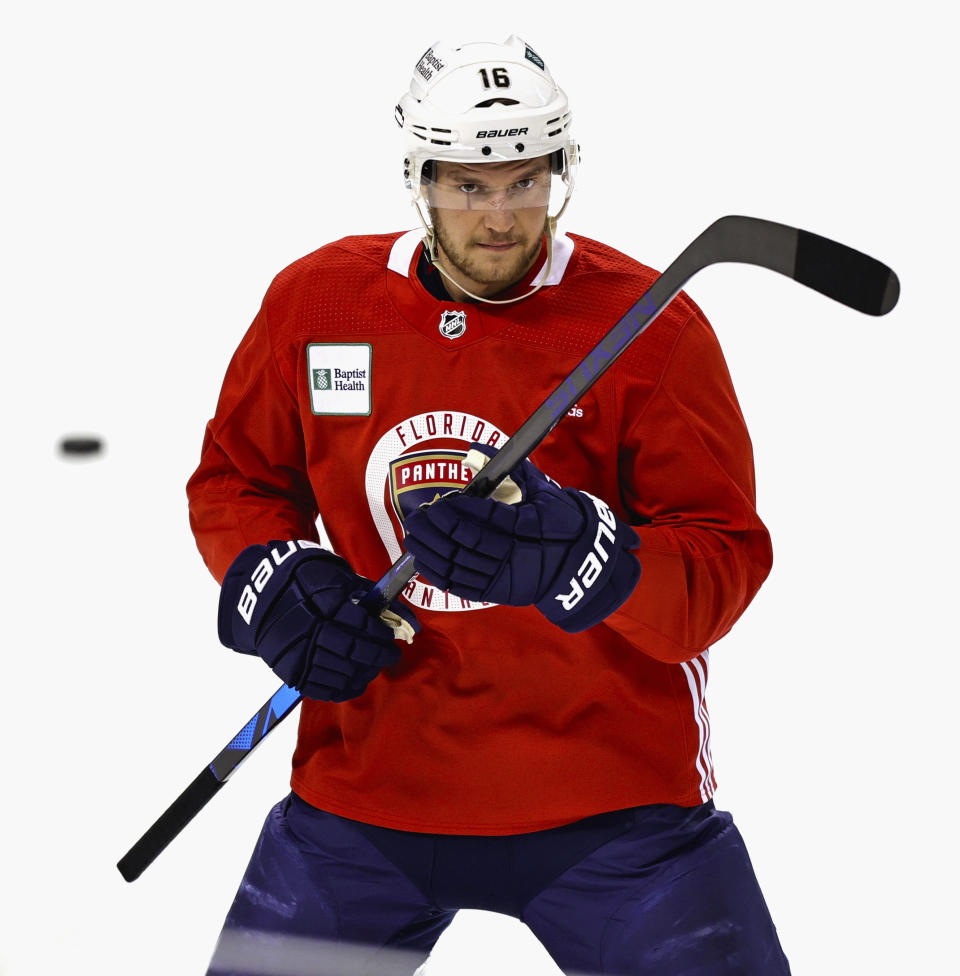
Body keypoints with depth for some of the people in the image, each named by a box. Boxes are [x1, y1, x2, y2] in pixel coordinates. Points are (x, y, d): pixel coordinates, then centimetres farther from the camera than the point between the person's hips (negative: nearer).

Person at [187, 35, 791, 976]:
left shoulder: (652, 326, -10)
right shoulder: (313, 302, 0)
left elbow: (724, 563, -13)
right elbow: (236, 477, 14)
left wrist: (581, 560, -32)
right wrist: (274, 586, -7)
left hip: (614, 801, -2)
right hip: (366, 784, 2)